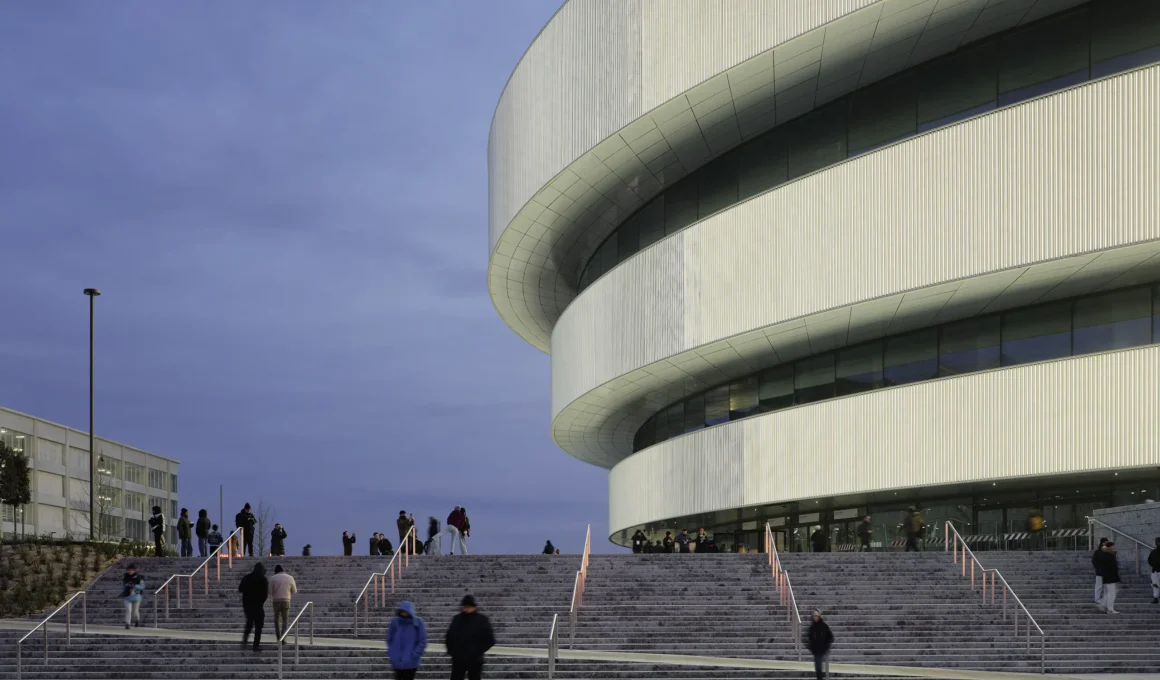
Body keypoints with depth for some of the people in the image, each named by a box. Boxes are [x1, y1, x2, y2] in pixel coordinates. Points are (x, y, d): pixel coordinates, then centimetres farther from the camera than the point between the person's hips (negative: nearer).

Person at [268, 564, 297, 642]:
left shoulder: (273, 578, 0)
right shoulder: (290, 578, 2)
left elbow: (270, 591, -1)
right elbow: (294, 591, 8)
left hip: (276, 601, 0)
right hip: (286, 600, 0)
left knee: (277, 619, 16)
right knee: (285, 620, 2)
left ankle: (278, 637, 18)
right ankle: (283, 638, -12)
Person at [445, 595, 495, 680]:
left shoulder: (481, 620, -3)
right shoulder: (457, 619, 8)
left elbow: (490, 640, -3)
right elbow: (448, 637, 18)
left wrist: (479, 651, -9)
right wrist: (451, 650, 7)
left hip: (475, 660, -3)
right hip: (458, 660, 3)